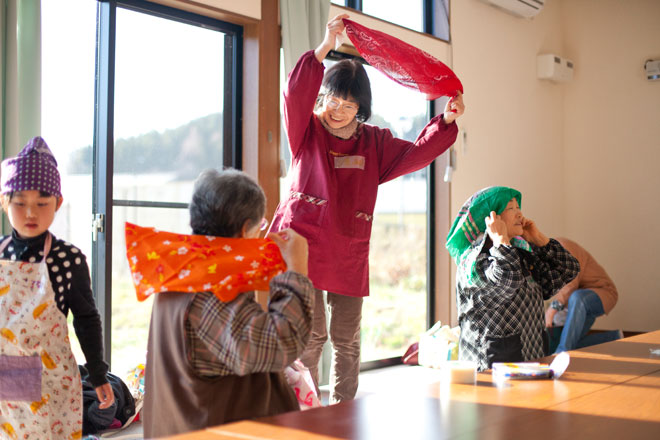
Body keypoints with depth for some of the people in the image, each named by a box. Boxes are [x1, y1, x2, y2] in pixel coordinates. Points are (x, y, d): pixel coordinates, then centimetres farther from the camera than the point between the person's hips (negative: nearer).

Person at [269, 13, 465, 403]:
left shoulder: (374, 142, 13)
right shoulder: (308, 130, 2)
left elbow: (415, 154, 8)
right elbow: (296, 94, -15)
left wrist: (446, 121, -4)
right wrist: (325, 48, -25)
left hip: (349, 253, 4)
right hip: (304, 245, -3)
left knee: (347, 340, 8)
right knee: (310, 335, -6)